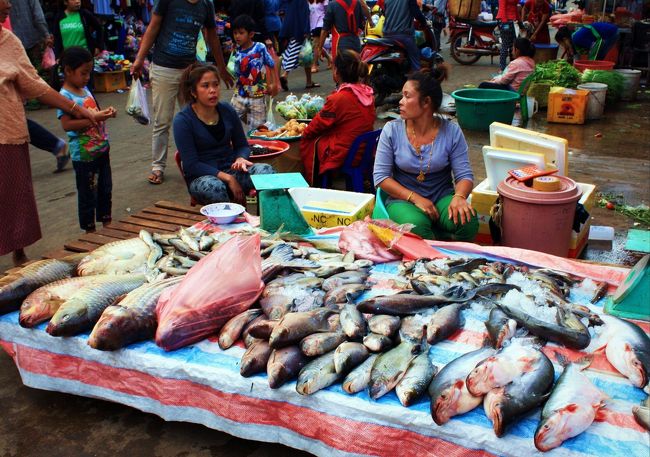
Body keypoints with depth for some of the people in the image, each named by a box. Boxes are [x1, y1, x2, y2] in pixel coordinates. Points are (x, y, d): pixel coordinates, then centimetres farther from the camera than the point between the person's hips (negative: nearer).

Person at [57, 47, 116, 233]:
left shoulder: (85, 89, 8)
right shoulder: (65, 96, -17)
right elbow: (66, 124, -25)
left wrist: (106, 113, 0)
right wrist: (95, 118, -30)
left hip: (102, 150, 8)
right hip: (83, 155, -8)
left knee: (105, 188, 19)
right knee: (87, 193, 7)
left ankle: (106, 220, 34)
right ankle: (89, 228, 20)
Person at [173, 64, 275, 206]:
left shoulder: (227, 111, 5)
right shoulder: (182, 120, -8)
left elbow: (242, 145, 14)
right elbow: (191, 165, -12)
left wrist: (240, 159, -11)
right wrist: (227, 178, -22)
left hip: (231, 169, 4)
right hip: (201, 176, -4)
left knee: (267, 171, -26)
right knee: (213, 187, -40)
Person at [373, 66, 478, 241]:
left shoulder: (451, 132, -3)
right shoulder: (392, 130, -4)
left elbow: (464, 174, -3)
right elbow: (381, 176, -6)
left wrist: (459, 197, -27)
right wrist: (415, 198, -17)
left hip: (442, 196, 1)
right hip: (403, 199, -1)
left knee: (468, 222, -30)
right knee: (416, 227, -35)